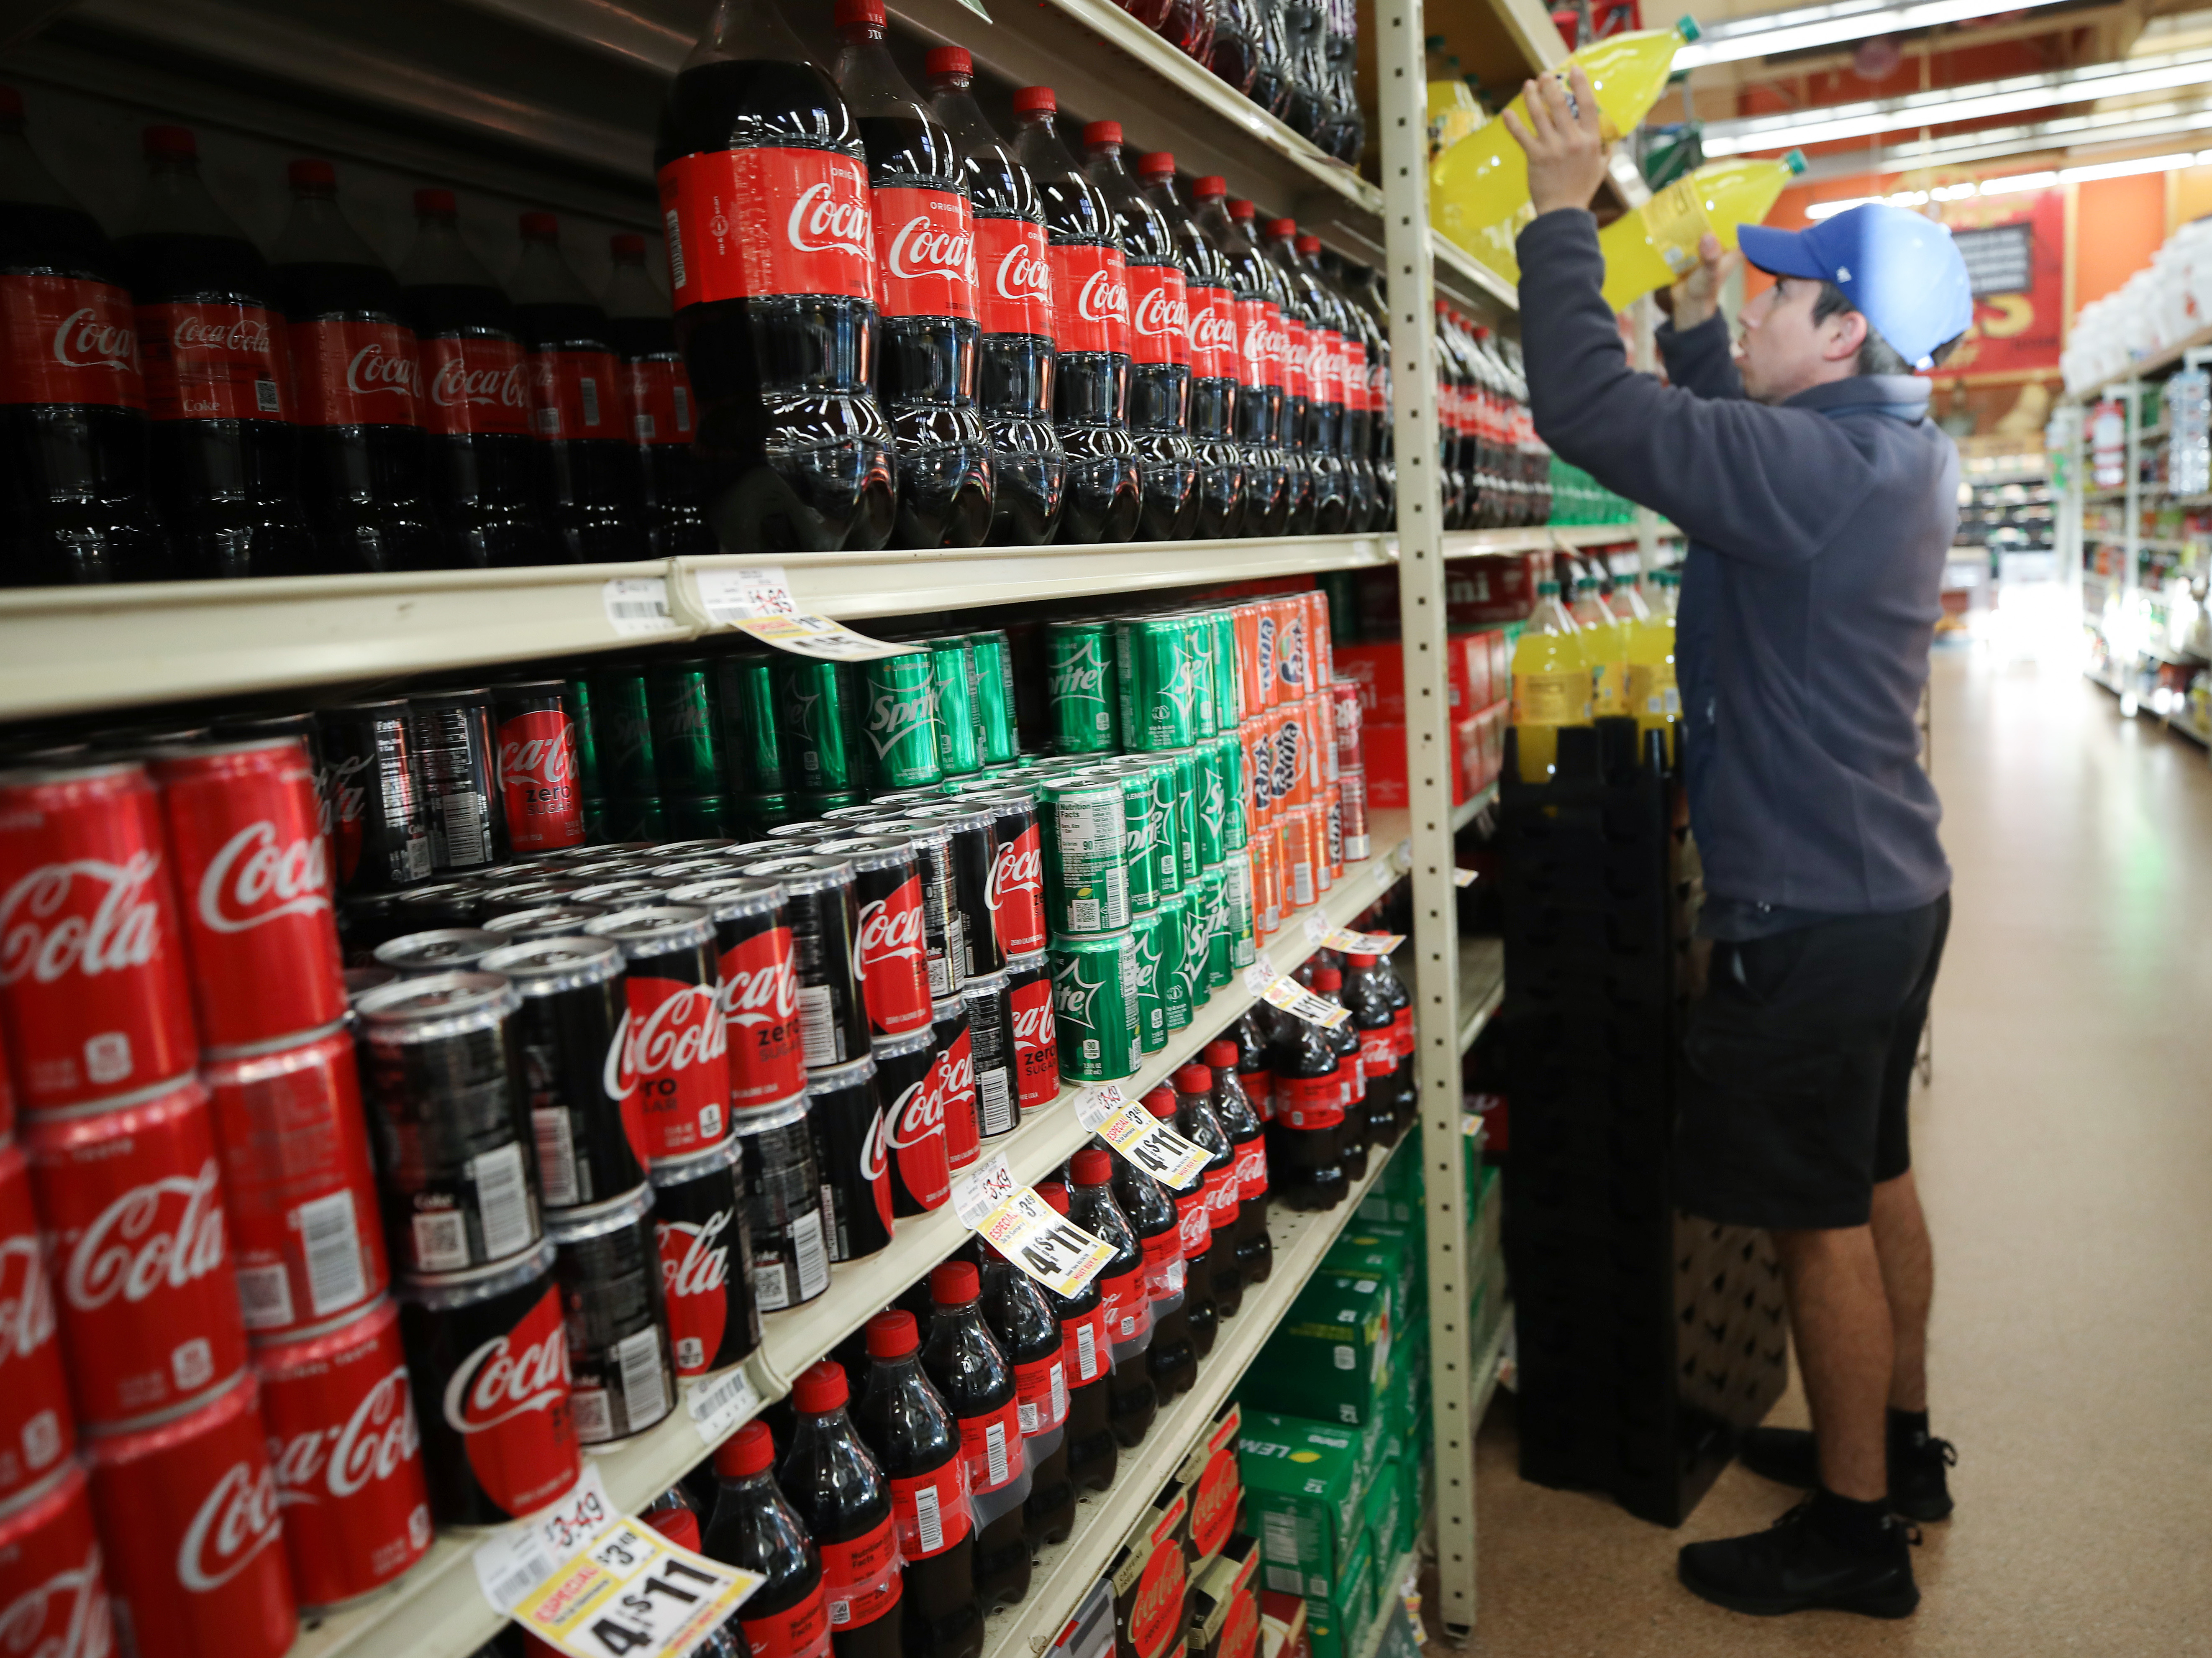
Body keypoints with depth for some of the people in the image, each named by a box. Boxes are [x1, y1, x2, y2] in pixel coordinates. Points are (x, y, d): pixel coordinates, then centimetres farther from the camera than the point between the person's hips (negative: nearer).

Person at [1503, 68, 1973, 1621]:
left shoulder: (1818, 469, -22)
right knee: (1874, 1180, 20)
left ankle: (1856, 1533, 18)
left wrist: (1562, 213, -12)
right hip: (1889, 885, 10)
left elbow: (1589, 407, -25)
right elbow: (1718, 445, 23)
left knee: (1821, 1219, 2)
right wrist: (1695, 327, 19)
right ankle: (1900, 1443, 38)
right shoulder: (1893, 457, 8)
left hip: (1812, 911, -10)